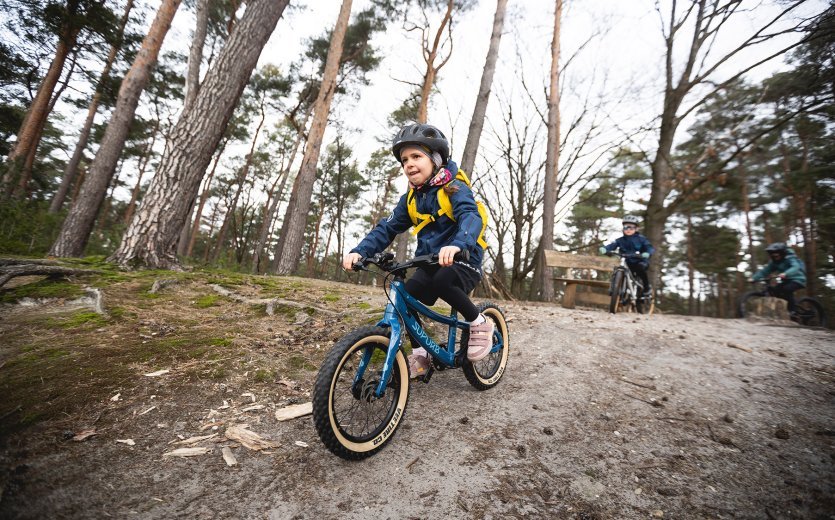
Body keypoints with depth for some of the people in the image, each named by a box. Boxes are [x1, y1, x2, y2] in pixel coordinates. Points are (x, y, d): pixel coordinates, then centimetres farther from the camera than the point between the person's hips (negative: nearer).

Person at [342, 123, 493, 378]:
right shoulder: (411, 199, 6)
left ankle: (480, 324, -8)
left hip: (462, 261, -5)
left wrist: (457, 244, -53)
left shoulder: (455, 189, -11)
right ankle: (421, 353, 8)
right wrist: (359, 251, -16)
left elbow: (471, 217, -31)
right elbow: (387, 228, 0)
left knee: (442, 281, -35)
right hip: (429, 263, 6)